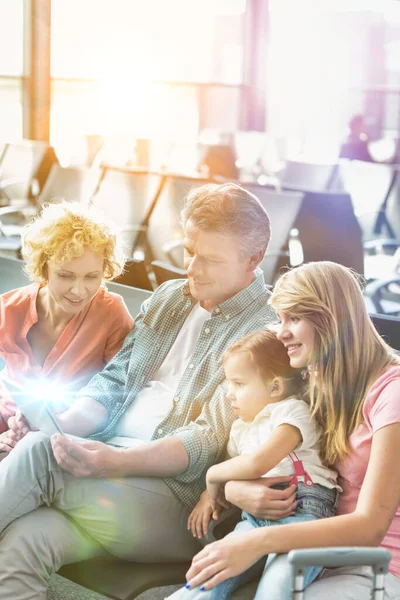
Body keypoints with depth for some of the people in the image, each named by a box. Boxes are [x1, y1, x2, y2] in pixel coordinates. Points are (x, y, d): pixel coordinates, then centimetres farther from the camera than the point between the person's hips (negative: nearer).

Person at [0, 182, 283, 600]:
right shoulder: (168, 298, 17)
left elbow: (207, 444, -13)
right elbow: (113, 383, 15)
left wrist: (115, 462, -27)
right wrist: (59, 426, -4)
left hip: (180, 495, -6)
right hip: (111, 459, 6)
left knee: (37, 454, -27)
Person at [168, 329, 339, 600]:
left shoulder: (291, 411, 1)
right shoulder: (241, 428, 28)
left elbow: (257, 463, -13)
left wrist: (213, 475, 3)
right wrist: (209, 495, 17)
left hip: (301, 510, -7)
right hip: (256, 516, 7)